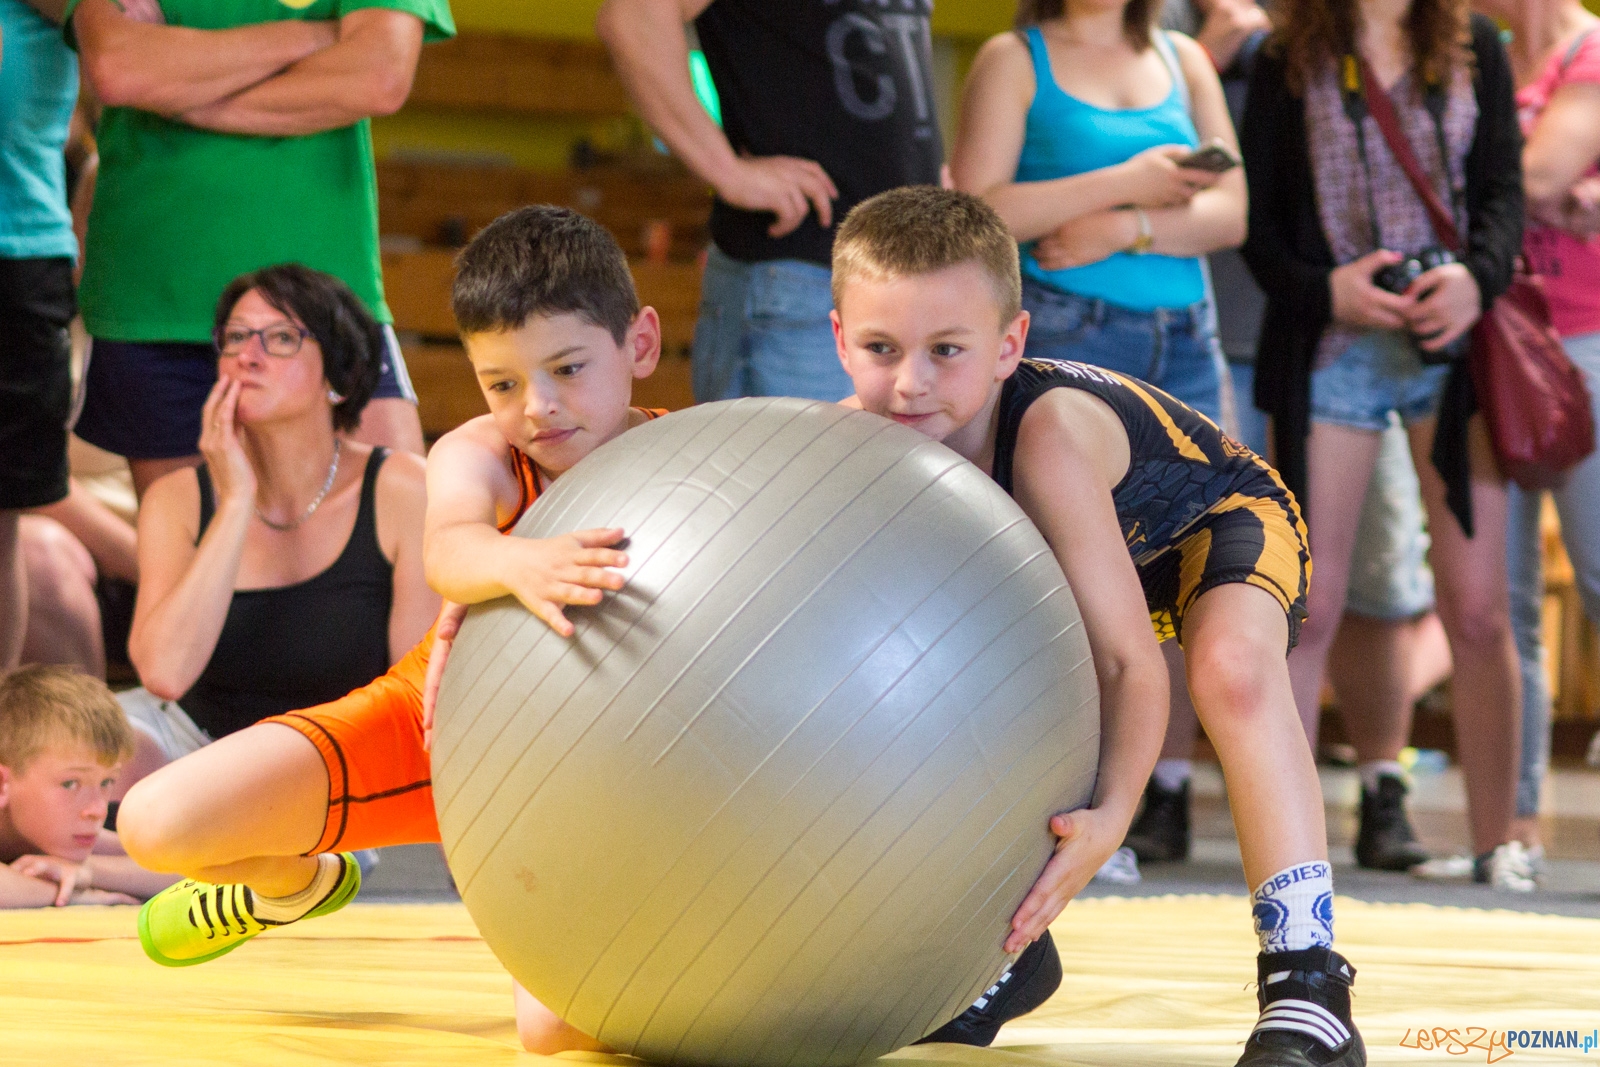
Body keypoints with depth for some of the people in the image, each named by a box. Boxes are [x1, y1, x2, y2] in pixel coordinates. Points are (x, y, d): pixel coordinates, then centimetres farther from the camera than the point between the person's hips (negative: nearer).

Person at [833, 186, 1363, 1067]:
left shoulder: (1049, 439, -42)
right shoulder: (855, 436, -27)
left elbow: (1128, 662, -42)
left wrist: (1108, 816, -57)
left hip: (1216, 516, -6)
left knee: (1232, 664, -36)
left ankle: (1309, 989, -34)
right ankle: (1006, 946, 17)